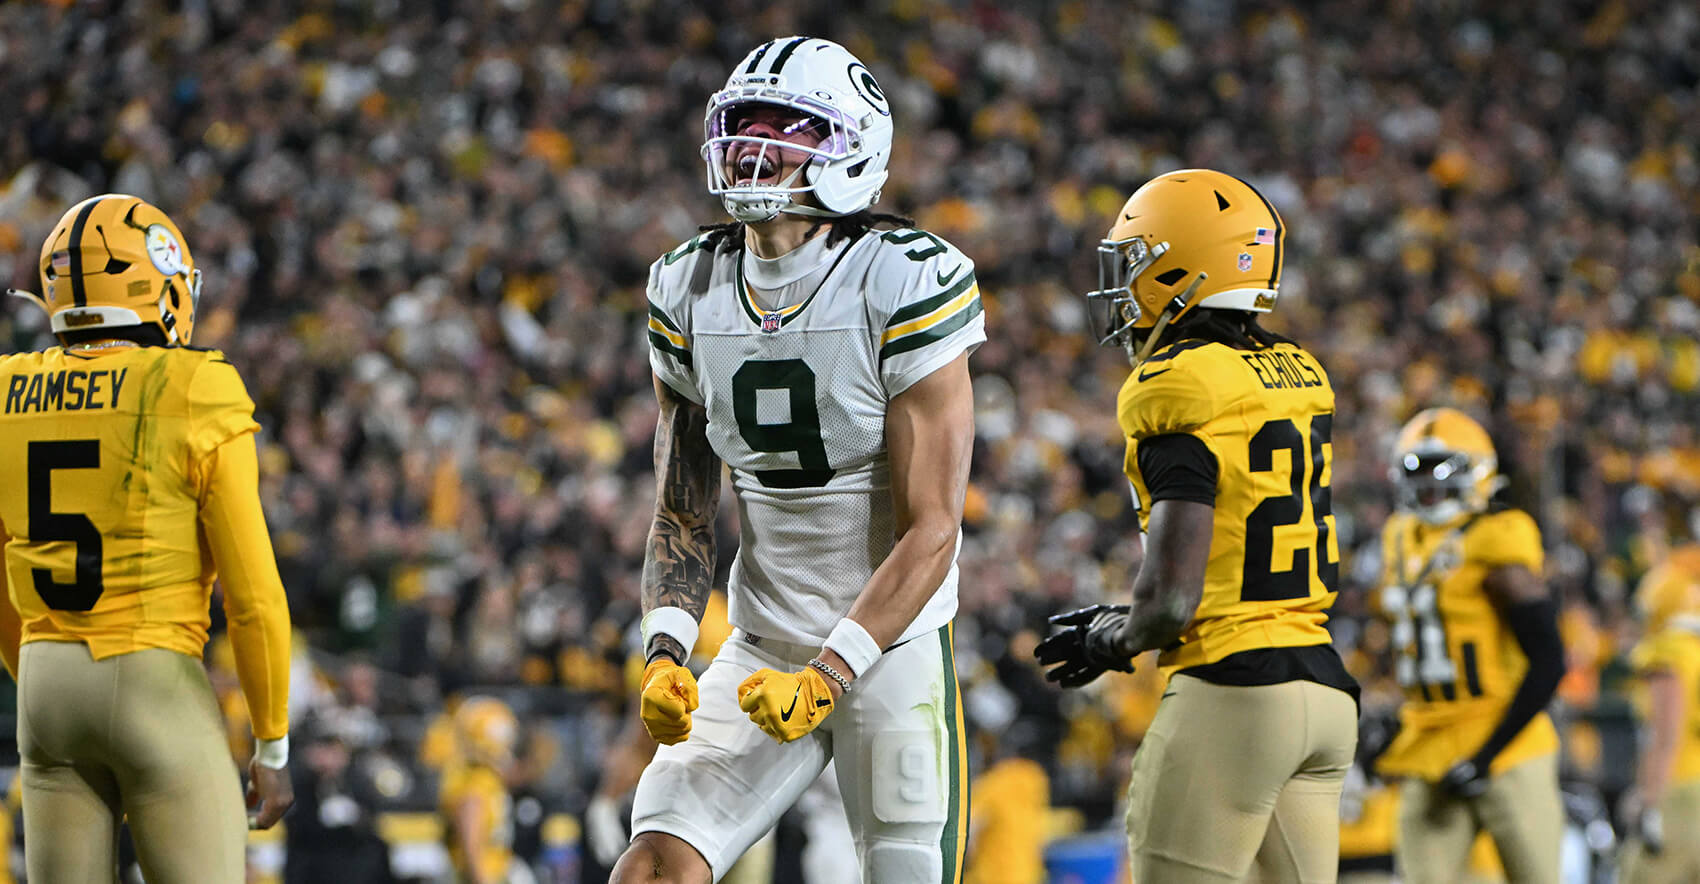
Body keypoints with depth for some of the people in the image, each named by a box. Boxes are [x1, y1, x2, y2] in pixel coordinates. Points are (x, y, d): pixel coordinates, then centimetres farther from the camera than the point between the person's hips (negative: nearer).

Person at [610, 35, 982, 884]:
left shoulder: (906, 283, -14)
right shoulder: (689, 291, 3)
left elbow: (930, 531, -16)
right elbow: (682, 513, 10)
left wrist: (824, 679, -24)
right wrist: (665, 651, -8)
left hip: (892, 646, -4)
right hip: (762, 648, 4)